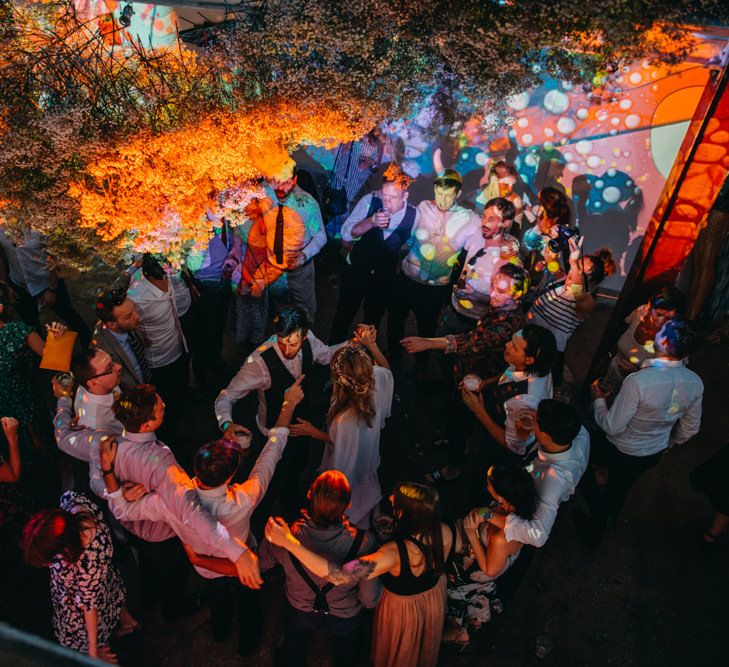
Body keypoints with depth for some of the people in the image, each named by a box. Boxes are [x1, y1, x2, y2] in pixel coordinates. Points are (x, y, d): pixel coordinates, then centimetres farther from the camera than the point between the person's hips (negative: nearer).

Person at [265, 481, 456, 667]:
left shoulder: (395, 554, -49)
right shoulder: (446, 532, -31)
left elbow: (339, 575, -54)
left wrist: (288, 541, -57)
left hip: (402, 609, -4)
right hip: (435, 598, 5)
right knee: (425, 646, 40)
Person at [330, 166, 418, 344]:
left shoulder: (414, 215, -17)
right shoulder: (370, 201, -20)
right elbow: (345, 234, -23)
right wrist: (371, 222, -37)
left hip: (385, 277, 1)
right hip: (356, 269, -1)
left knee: (373, 319, 20)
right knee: (345, 313, 15)